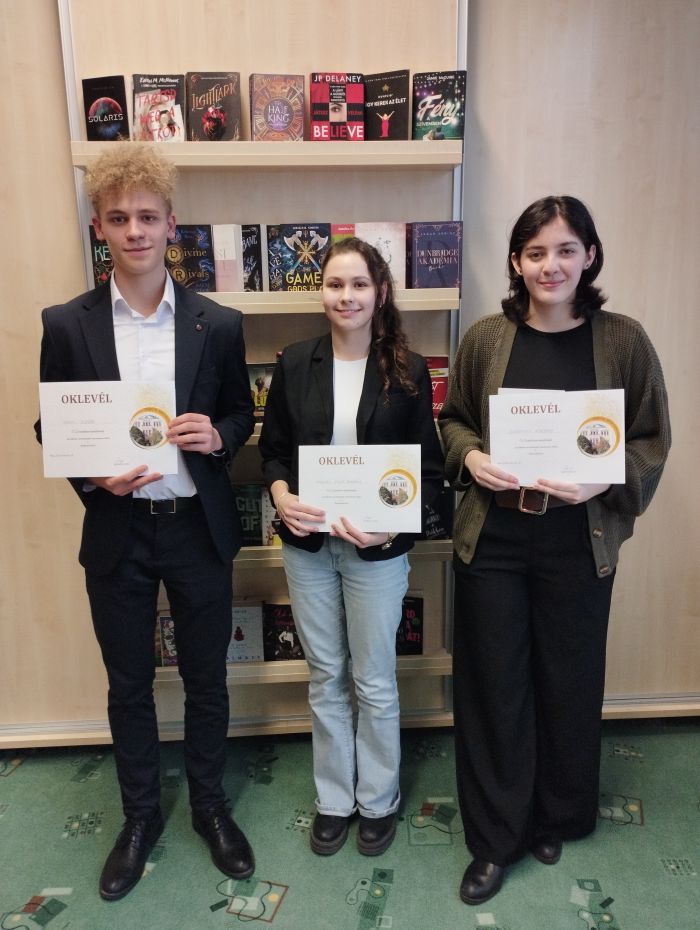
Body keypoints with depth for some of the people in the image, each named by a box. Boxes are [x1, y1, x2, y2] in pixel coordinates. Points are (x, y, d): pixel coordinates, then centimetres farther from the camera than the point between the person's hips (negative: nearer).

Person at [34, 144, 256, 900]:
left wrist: (217, 436, -16)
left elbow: (242, 415, 6)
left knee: (206, 678, 15)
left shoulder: (217, 324, -2)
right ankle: (140, 816, 40)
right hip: (115, 533, 0)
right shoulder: (66, 324, -3)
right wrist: (92, 478, -16)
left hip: (199, 528, 0)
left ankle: (210, 806, 40)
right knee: (128, 684, 16)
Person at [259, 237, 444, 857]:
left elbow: (430, 468, -4)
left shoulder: (407, 370, -6)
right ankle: (333, 800, 36)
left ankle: (378, 801, 36)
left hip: (376, 548, -2)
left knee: (374, 681, 12)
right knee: (325, 678, 16)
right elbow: (273, 449, 6)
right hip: (307, 545, 3)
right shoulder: (296, 364, 0)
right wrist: (281, 496, -13)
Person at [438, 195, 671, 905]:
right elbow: (452, 420, 10)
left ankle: (558, 819, 42)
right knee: (493, 685, 8)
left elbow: (652, 442, 1)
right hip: (492, 539, 1)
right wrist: (470, 456, -10)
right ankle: (495, 838, 30)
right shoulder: (485, 338, 0)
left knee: (569, 681, 14)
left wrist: (604, 482, -17)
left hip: (579, 544, 0)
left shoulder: (623, 341, -2)